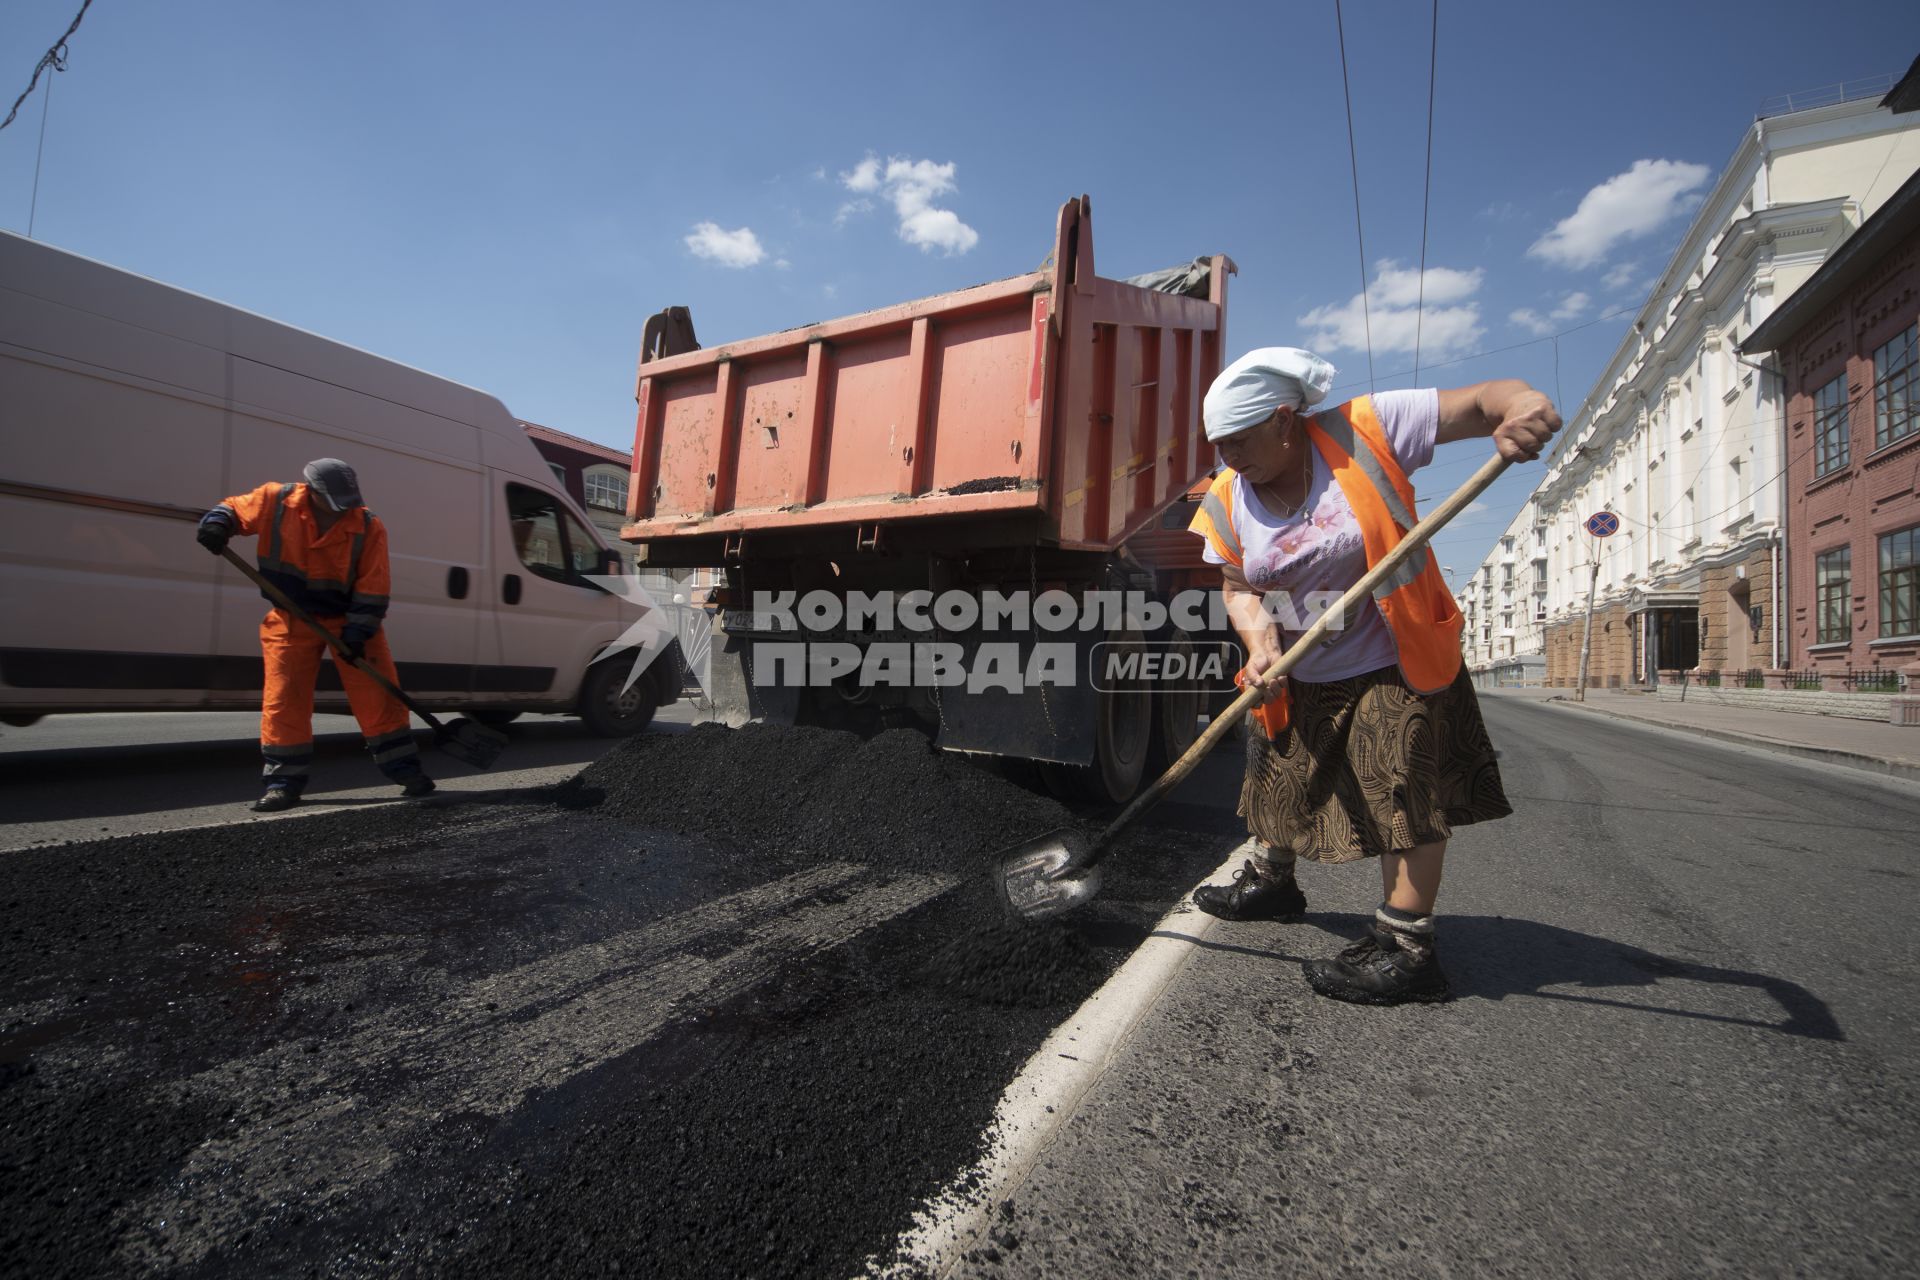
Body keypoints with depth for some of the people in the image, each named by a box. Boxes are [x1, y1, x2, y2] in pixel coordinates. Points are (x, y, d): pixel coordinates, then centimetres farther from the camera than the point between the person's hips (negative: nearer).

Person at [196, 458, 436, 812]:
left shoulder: (369, 527, -14)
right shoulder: (276, 501, -11)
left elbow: (373, 588, -14)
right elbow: (236, 508, 7)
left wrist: (358, 631, -18)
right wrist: (217, 523, -18)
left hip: (350, 618, -1)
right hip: (291, 620, 2)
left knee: (379, 695, -4)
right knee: (283, 699, 0)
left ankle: (405, 768, 6)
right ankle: (285, 780, 11)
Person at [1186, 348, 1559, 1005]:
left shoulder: (1364, 432, -16)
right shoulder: (1227, 501, -6)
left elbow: (1479, 403, -15)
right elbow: (1239, 587, -1)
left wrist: (1521, 405, -38)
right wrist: (1259, 638, -20)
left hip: (1394, 663, -5)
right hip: (1297, 678, 5)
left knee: (1406, 793, -2)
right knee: (1277, 781, 18)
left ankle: (1406, 948, 11)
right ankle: (1270, 883, 44)